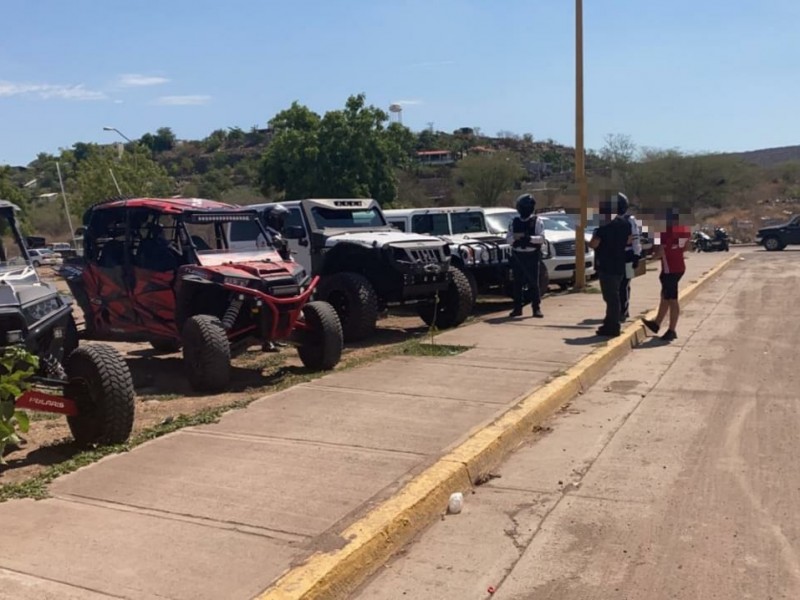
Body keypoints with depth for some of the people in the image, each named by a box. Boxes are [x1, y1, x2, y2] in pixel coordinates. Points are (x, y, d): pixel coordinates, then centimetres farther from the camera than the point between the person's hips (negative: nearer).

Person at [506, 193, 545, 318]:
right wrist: (515, 237, -17)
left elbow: (541, 238, -8)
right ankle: (517, 308, 13)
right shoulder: (514, 222, 10)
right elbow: (508, 239, 5)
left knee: (533, 283, -2)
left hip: (532, 256, -3)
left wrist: (529, 238, -24)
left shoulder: (537, 222, 2)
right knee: (517, 283, 5)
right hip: (517, 256, 3)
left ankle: (536, 308, 3)